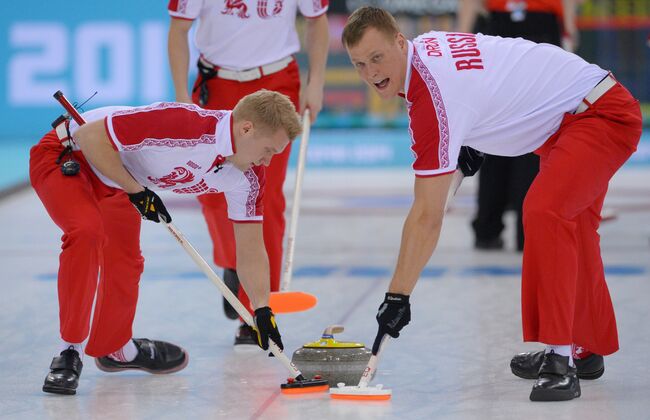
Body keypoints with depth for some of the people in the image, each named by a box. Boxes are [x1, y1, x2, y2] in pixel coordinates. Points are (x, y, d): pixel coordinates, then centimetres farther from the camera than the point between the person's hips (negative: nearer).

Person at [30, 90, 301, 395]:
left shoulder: (247, 178, -12)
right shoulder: (182, 124, -37)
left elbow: (250, 250, -1)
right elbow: (90, 135, -32)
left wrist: (262, 311, -7)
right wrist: (136, 191, -25)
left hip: (113, 184, 8)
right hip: (64, 157, -8)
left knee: (125, 267, 17)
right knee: (87, 231, -31)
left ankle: (114, 349, 45)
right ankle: (69, 353, -20)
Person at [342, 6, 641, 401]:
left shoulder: (435, 96, -27)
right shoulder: (427, 44, -1)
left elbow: (427, 217, -27)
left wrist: (398, 296, -23)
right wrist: (468, 142, 20)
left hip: (604, 115, -11)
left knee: (543, 210, -30)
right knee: (571, 225, 24)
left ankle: (560, 362, -28)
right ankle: (588, 349, 42)